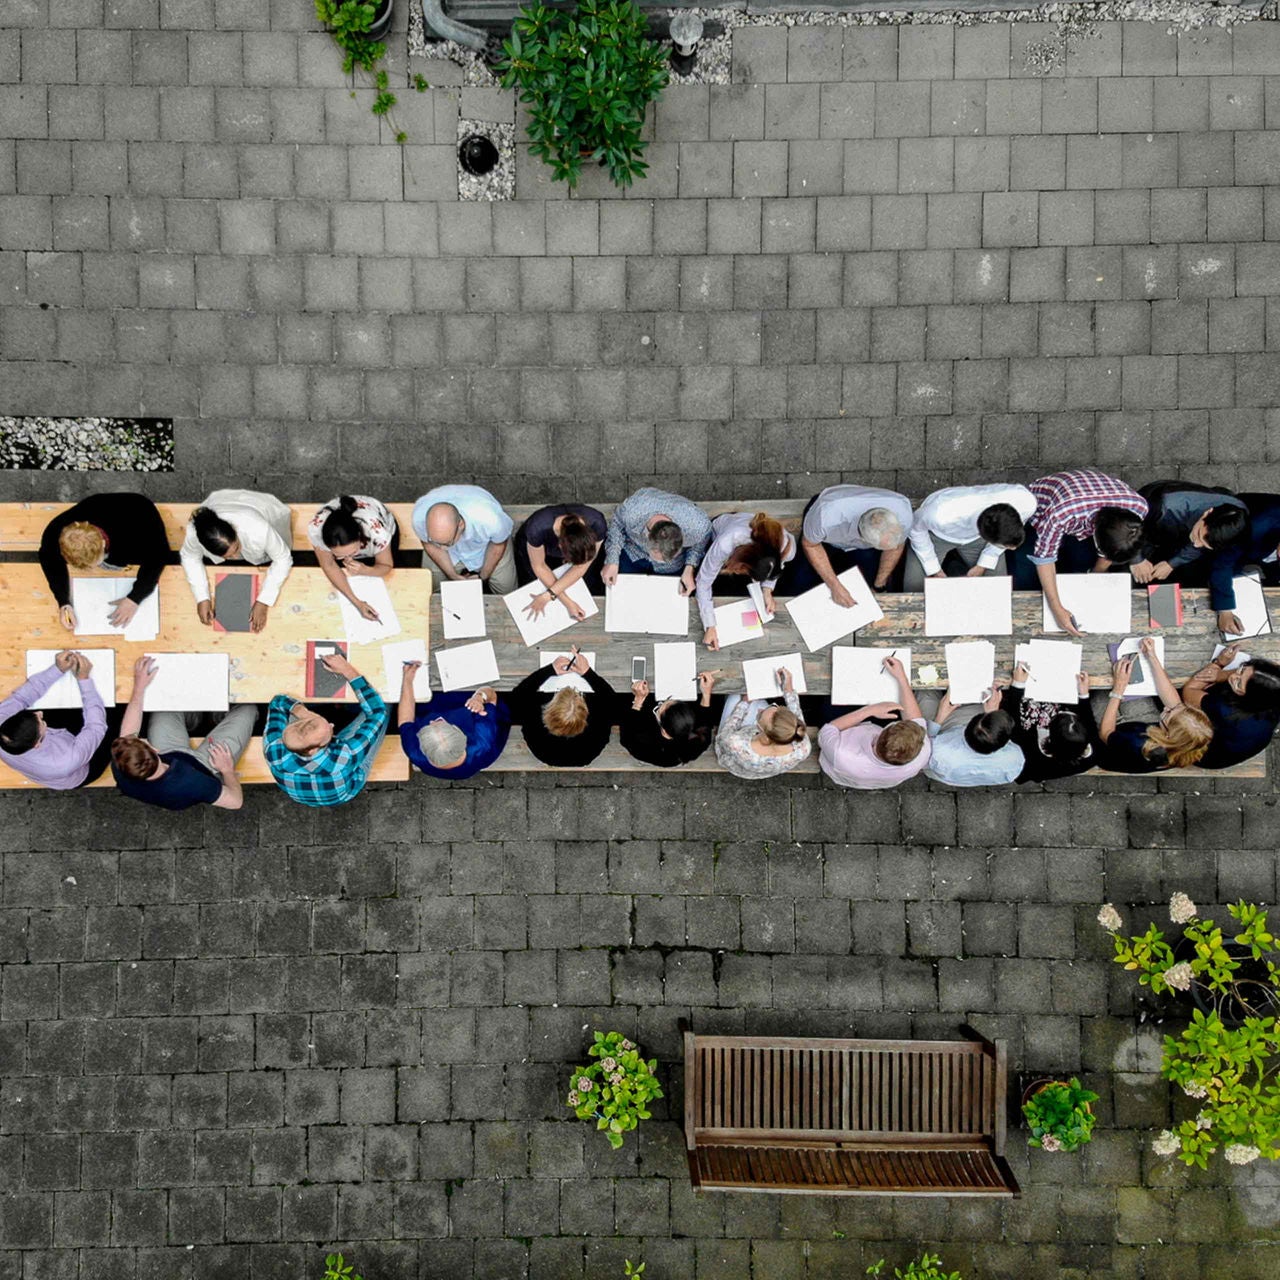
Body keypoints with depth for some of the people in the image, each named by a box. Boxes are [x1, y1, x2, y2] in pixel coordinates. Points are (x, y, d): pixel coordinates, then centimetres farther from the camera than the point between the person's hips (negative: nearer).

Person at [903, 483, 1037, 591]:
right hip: (937, 533, -2)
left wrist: (983, 565, -8)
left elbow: (1010, 532, -11)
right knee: (914, 588, -9)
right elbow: (916, 528, -21)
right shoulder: (942, 514, -47)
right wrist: (934, 570, -13)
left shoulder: (1026, 502, -37)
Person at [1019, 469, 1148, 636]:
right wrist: (1057, 609, -30)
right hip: (1038, 514, -3)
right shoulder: (1062, 512, -47)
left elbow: (1111, 545, -11)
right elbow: (1044, 556, -30)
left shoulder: (1138, 506, -33)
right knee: (1026, 582, -10)